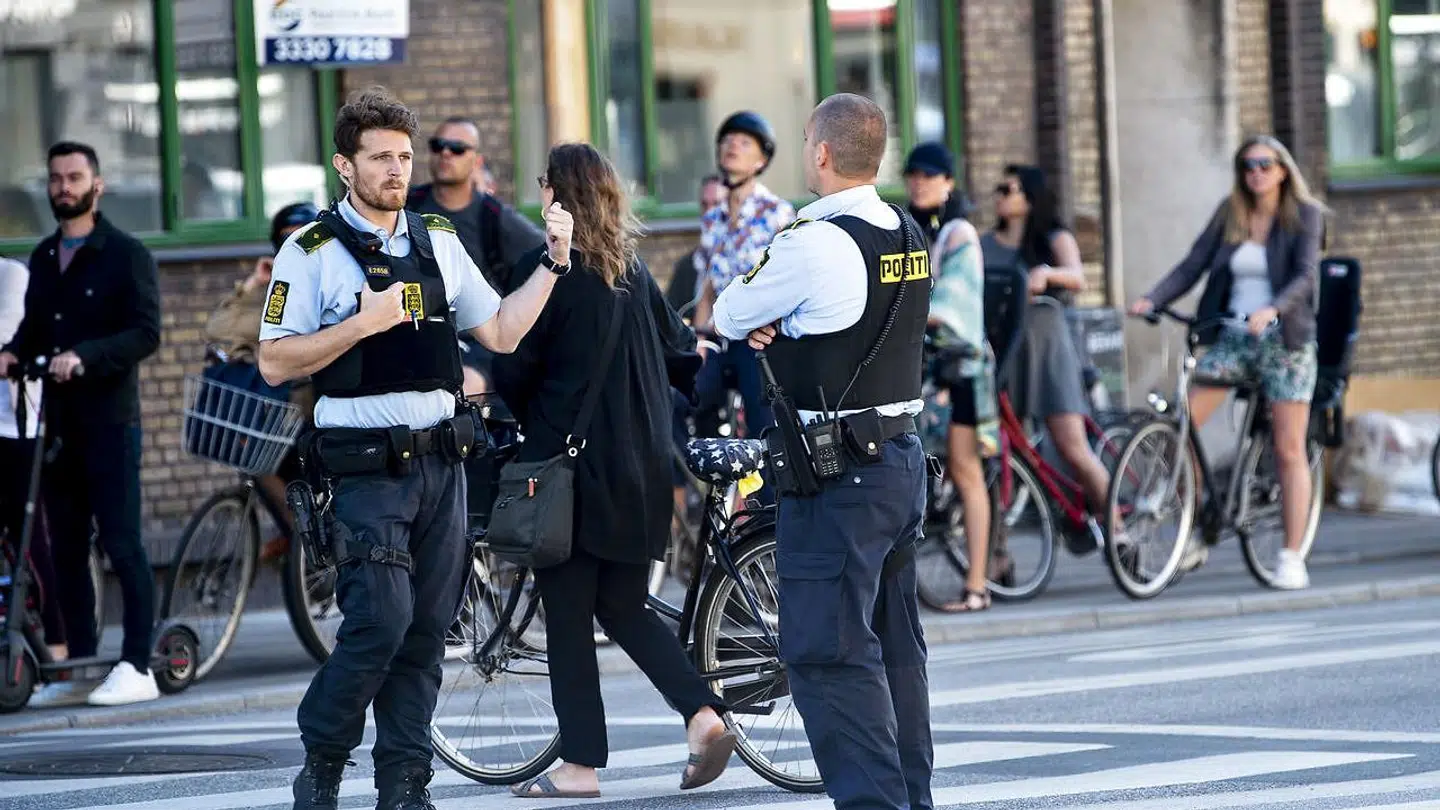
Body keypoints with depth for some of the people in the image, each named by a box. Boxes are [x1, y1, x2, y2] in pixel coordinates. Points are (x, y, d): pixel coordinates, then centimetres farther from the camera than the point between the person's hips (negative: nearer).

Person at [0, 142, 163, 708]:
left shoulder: (126, 254, -4)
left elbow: (146, 333, -12)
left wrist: (84, 356, -25)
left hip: (110, 421, -6)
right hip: (59, 422, 6)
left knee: (122, 546, -7)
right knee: (66, 551, 7)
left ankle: (136, 669, -6)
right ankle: (80, 666, 13)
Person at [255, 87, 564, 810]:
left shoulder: (437, 241, 13)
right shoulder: (313, 252, -4)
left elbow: (501, 333, 15)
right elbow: (275, 363, -9)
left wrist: (552, 261, 5)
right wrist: (362, 323, -17)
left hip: (440, 459, 5)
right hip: (367, 469, -5)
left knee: (426, 631, 4)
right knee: (381, 622, -15)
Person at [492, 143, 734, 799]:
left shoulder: (549, 268, -11)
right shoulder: (632, 270, 9)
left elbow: (515, 368, -10)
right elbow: (680, 353, 13)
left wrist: (524, 420, 10)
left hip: (569, 461, -6)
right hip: (640, 468, 7)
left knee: (567, 613, 1)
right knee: (624, 607, 14)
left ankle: (579, 764, 2)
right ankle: (702, 713, -4)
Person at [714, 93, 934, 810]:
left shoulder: (812, 245, -17)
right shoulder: (909, 237, 8)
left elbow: (728, 316, -5)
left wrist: (753, 319, 14)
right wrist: (779, 326, 1)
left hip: (836, 479, -9)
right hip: (903, 454, 9)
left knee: (827, 654, -7)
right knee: (895, 643, 15)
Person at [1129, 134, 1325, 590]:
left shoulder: (1304, 216, -2)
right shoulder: (1229, 215, 8)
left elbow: (1306, 275, -16)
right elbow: (1192, 265, 1)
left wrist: (1273, 310, -34)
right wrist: (1152, 299, -16)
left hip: (1284, 339, -3)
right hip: (1231, 337, 3)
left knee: (1289, 450, -5)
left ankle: (1292, 558, 0)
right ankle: (1195, 534, 2)